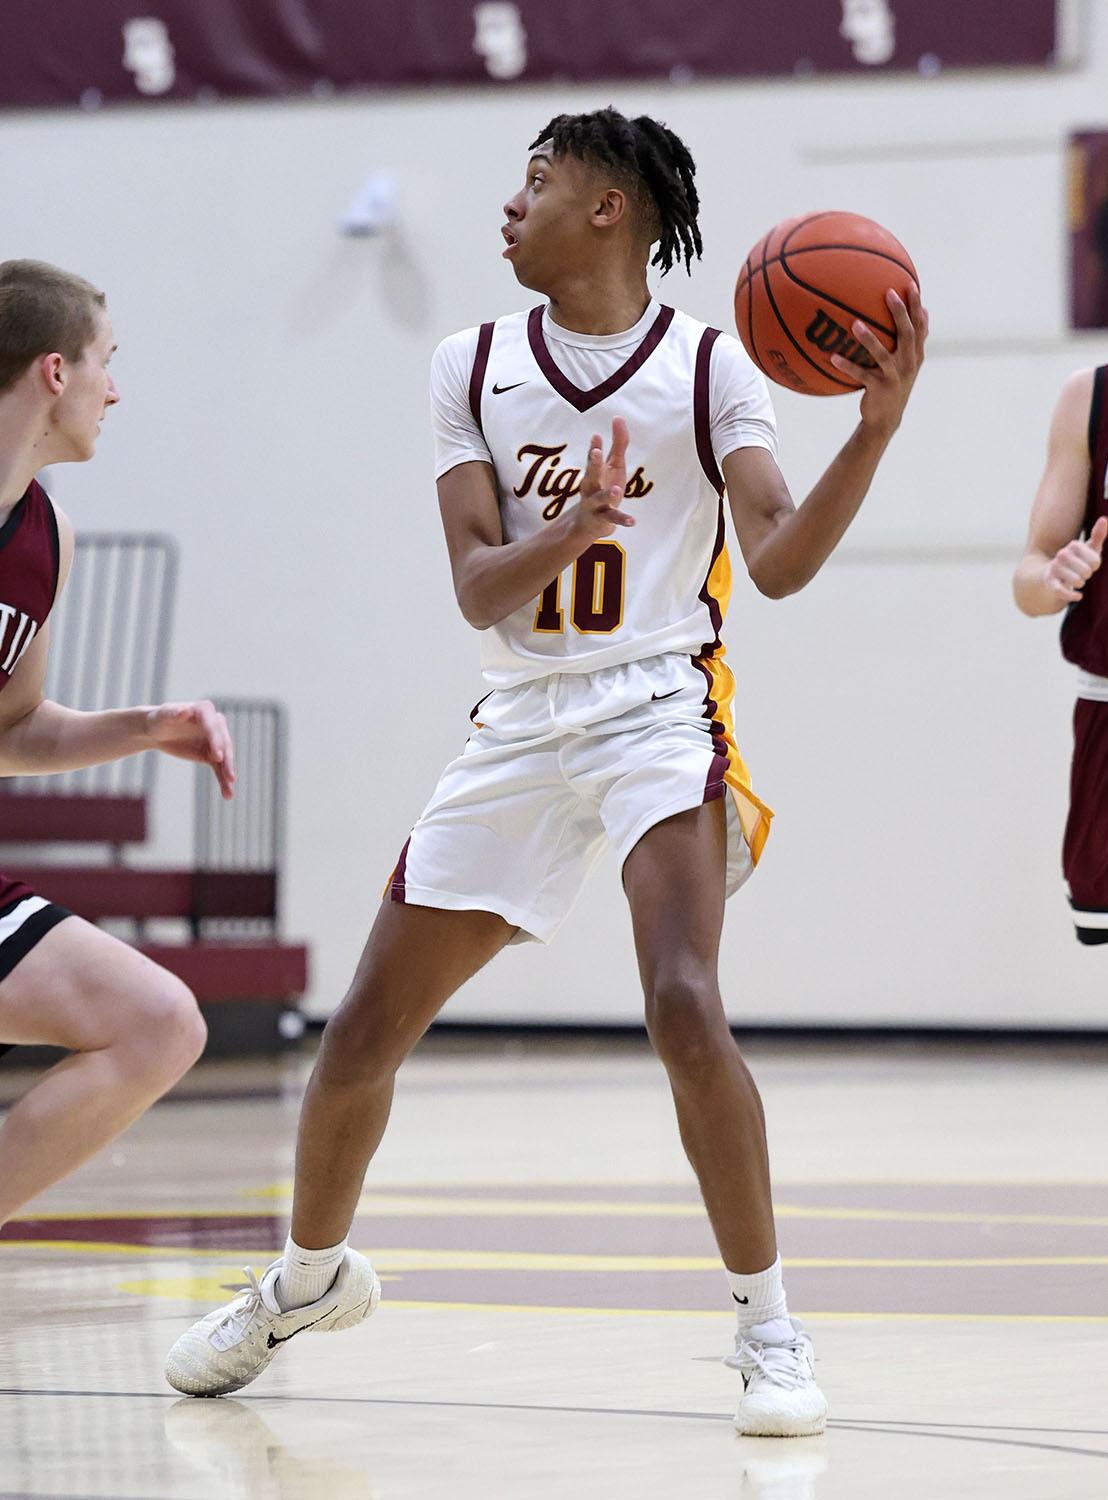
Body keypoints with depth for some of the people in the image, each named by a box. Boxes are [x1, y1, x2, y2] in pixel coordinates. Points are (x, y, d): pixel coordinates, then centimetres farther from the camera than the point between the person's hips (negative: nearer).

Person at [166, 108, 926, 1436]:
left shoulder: (708, 368, -3)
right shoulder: (472, 369, 6)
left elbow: (779, 561, -15)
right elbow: (479, 588, -4)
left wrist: (875, 429, -29)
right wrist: (571, 530, -26)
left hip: (659, 714, -4)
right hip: (519, 722, 4)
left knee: (683, 1006, -26)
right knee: (365, 1027, 8)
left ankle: (769, 1328, -14)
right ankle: (308, 1277, 33)